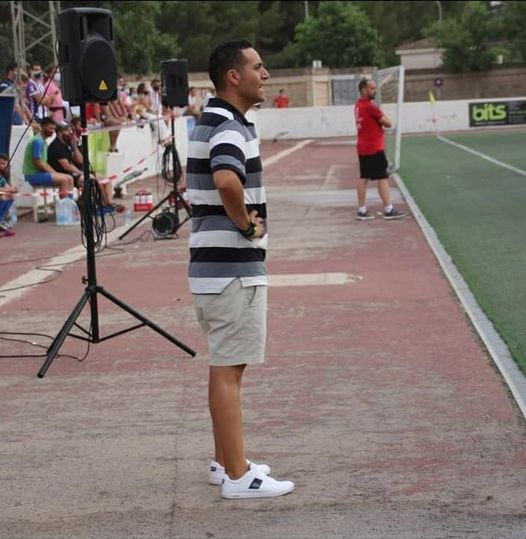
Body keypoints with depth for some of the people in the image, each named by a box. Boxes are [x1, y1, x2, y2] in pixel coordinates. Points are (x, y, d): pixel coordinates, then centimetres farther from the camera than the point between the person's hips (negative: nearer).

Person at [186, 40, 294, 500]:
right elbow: (226, 180, -38)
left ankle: (225, 462, 26)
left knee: (224, 366, 16)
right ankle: (237, 476, 2)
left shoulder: (211, 122, 14)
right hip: (233, 268, -10)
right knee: (228, 370, -4)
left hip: (217, 265, 10)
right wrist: (247, 224, -21)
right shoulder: (230, 128, -17)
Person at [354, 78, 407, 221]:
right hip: (374, 148, -9)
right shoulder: (370, 106, -17)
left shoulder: (358, 106, 11)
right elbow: (388, 123, -12)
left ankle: (361, 211, 10)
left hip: (363, 148, 9)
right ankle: (388, 210, -3)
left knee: (364, 178, 9)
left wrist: (378, 120, 3)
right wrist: (382, 117, 5)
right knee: (383, 178, -5)